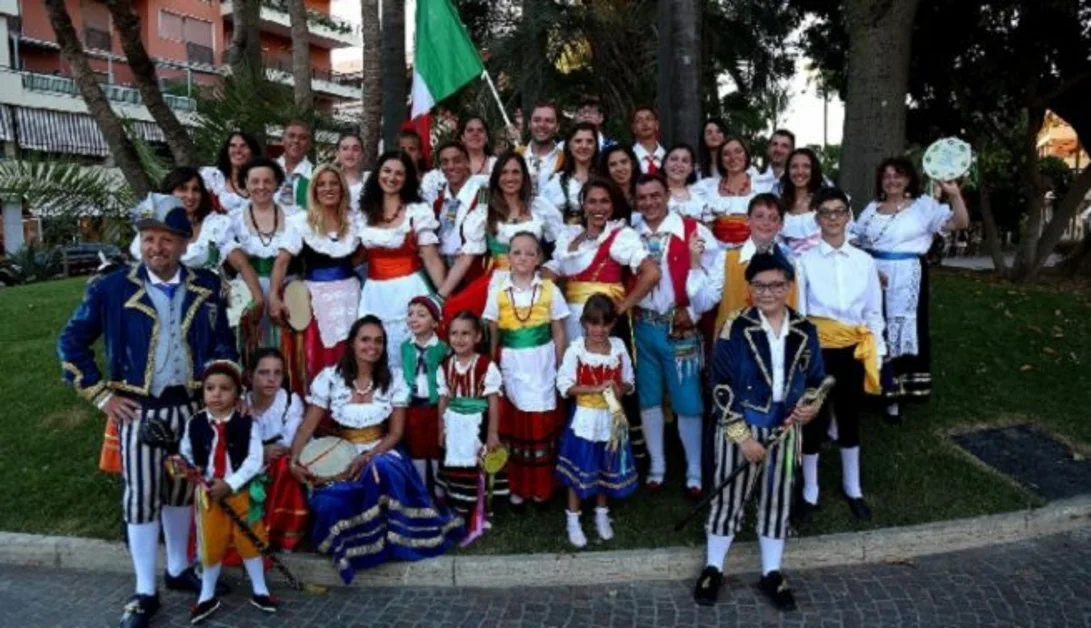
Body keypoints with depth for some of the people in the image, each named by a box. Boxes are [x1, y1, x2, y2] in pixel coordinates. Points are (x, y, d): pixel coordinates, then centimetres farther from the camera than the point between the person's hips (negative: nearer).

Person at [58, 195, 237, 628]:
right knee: (141, 498, 4)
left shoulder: (207, 287, 1)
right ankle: (145, 592, 17)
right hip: (139, 410, -2)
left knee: (181, 491, 15)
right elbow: (71, 342, 0)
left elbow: (223, 343, 11)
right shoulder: (111, 288, -7)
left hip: (189, 407, 3)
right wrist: (101, 395, -4)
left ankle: (178, 570, 34)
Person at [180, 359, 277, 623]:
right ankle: (207, 596, 28)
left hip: (241, 491, -1)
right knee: (211, 544, 11)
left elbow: (254, 460, -14)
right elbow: (185, 455, 7)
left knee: (249, 541, 9)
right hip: (207, 492, 2)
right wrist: (192, 472, -13)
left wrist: (229, 484, -20)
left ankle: (259, 591, 25)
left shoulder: (247, 424, -11)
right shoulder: (194, 424, -4)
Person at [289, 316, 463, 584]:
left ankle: (382, 541, -15)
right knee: (330, 500, -31)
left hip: (380, 451, 0)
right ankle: (347, 545, 2)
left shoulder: (394, 378, -2)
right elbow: (308, 426, -7)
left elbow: (396, 432, -3)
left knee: (382, 470, -37)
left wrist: (368, 456, -20)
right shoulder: (330, 377, -5)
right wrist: (294, 459, -26)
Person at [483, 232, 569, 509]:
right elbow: (493, 335, 4)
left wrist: (559, 368, -1)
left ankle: (542, 489, 19)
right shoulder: (498, 291, 0)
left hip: (541, 366, -1)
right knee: (513, 427, 6)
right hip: (511, 366, 1)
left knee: (542, 427, 4)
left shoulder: (549, 289, -2)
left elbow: (559, 333, 2)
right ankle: (517, 489, 19)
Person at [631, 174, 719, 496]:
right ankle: (656, 466, 29)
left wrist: (693, 313, -17)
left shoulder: (694, 232, -10)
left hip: (680, 328, -4)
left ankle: (694, 472, 20)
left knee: (687, 401, 3)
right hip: (642, 326, 4)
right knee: (648, 398, 13)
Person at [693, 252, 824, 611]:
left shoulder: (805, 332, -1)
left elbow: (816, 379, 12)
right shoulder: (736, 330, -13)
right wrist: (743, 436, -15)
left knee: (777, 500, 14)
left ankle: (771, 574, 30)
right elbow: (722, 387, -13)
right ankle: (713, 569, 24)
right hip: (740, 427, -3)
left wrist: (812, 405, -10)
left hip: (784, 430, 4)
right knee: (730, 498, 7)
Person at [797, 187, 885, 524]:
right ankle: (810, 493, 24)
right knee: (814, 421, 5)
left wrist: (877, 353, 5)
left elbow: (874, 312, 7)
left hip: (853, 351, 3)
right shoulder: (805, 260, -7)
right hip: (817, 350, -3)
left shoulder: (864, 261, 2)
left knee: (849, 419, 17)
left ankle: (852, 489, 35)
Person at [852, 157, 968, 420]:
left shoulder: (923, 205, 0)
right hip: (872, 278, 3)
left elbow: (960, 223, -11)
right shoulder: (872, 208, 11)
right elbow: (855, 244, 12)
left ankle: (894, 394, 15)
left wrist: (954, 195, -25)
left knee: (901, 332, 3)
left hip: (906, 280, -3)